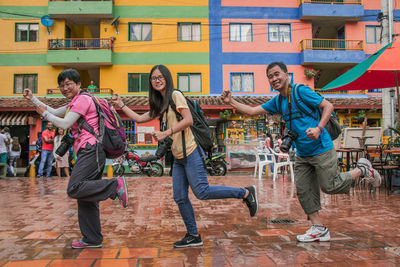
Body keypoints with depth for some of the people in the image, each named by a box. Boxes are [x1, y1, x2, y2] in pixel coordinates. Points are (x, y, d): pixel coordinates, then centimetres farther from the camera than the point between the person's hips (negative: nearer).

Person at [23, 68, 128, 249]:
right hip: (87, 152, 10)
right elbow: (54, 112, 33)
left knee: (74, 189, -24)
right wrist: (32, 99, 30)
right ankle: (92, 239, 12)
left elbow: (65, 124, -11)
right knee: (85, 199, 8)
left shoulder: (83, 99, -6)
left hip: (91, 150, -10)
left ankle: (116, 185, -22)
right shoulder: (74, 103, 25)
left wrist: (45, 114, 3)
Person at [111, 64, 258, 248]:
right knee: (180, 198, 7)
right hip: (178, 157, 9)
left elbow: (188, 120, -16)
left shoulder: (175, 95, -5)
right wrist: (121, 105, 20)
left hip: (191, 152, -9)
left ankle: (246, 193, 1)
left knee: (202, 192, -12)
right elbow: (140, 119, 23)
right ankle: (193, 236, 18)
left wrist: (165, 133, -18)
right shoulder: (160, 104, 20)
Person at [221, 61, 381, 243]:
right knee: (304, 191, 5)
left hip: (321, 150, -7)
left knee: (330, 186, 1)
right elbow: (252, 111, 8)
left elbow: (328, 106, -13)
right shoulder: (277, 101, 7)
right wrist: (231, 102, -4)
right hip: (302, 155, 7)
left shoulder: (301, 91, -14)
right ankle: (319, 229, 15)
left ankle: (362, 170, 24)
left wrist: (319, 129, -27)